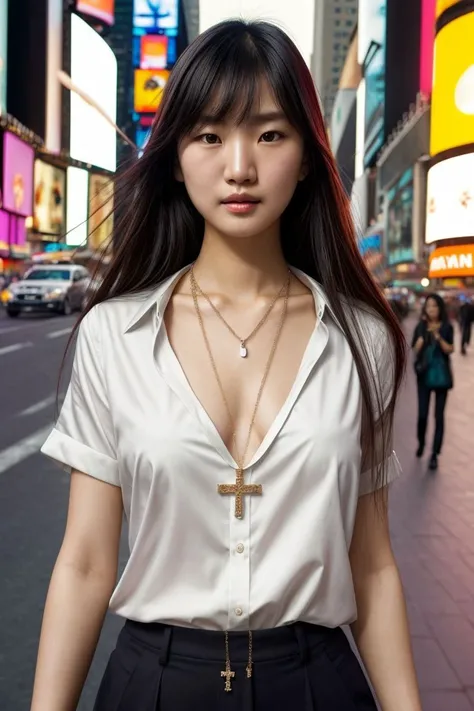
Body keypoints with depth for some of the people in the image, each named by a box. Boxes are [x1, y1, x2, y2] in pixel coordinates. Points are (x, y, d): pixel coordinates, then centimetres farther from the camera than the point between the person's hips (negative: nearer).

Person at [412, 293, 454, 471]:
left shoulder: (446, 327, -1)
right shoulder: (420, 327, 2)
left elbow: (450, 350, -9)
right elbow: (415, 350, -6)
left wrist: (438, 337, -22)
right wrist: (424, 334, -16)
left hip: (441, 375, -1)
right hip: (424, 374, 1)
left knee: (439, 415, 1)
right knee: (422, 413, 0)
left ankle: (434, 454, 5)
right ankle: (421, 443, 29)